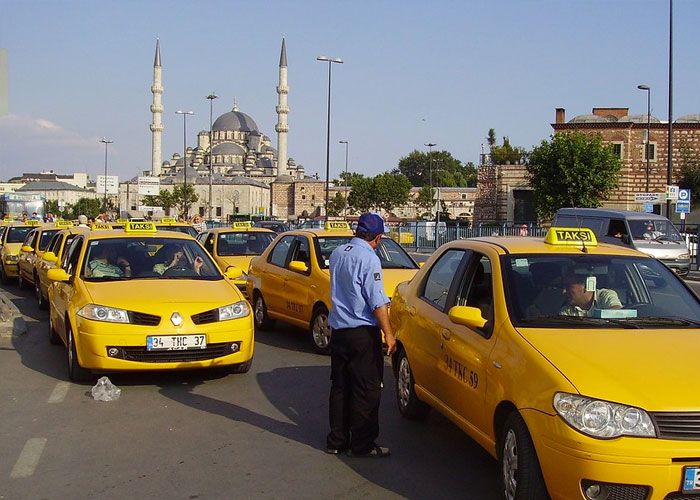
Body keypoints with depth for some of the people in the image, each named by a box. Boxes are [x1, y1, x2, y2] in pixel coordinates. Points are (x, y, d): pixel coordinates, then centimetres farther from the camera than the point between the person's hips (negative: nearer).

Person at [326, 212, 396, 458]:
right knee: (367, 390, 1)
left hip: (338, 329, 8)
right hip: (363, 332, -7)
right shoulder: (369, 259, -16)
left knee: (339, 386, 14)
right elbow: (377, 302, -18)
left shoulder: (337, 253, 7)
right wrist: (389, 334, -13)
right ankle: (362, 444, 5)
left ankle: (337, 440, 19)